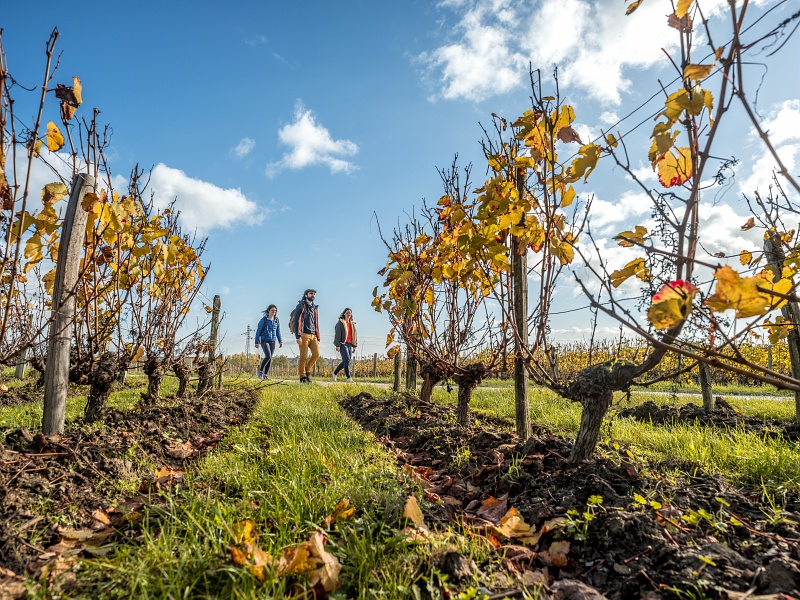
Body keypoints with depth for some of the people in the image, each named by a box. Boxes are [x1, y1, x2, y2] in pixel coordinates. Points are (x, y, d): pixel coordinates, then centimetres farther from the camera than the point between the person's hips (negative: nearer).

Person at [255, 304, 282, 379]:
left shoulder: (277, 320, 5)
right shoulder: (263, 319, -8)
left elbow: (278, 332, 11)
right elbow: (258, 331, -6)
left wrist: (280, 341, 0)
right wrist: (257, 342, -9)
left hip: (272, 342, 5)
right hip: (264, 341, -5)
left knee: (270, 358, 3)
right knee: (268, 356, -19)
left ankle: (265, 374, 13)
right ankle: (260, 370, 0)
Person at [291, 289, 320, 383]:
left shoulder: (315, 308, 21)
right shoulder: (301, 306, 2)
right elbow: (296, 321, -6)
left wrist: (318, 338, 16)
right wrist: (298, 336, -15)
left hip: (313, 335, 6)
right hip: (304, 334, -6)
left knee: (316, 354, -9)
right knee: (303, 357, -5)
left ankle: (307, 371, 10)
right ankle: (302, 377, 3)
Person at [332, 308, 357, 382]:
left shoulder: (352, 324, 17)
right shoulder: (340, 322, -1)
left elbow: (354, 335, 19)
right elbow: (337, 334, -7)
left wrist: (354, 346, 15)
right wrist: (337, 345, -14)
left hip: (350, 344, 6)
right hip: (343, 344, -6)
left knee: (346, 361, 7)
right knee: (347, 360, -14)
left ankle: (335, 372, 26)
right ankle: (348, 377, -12)